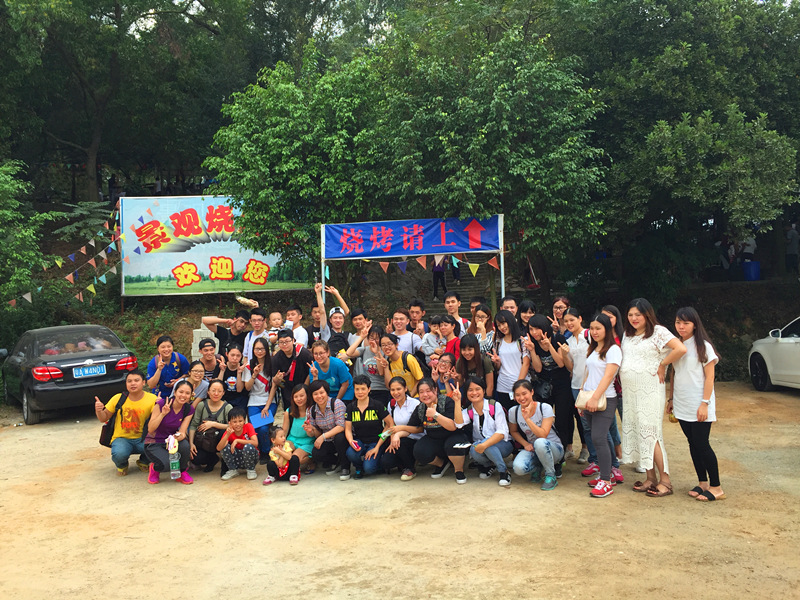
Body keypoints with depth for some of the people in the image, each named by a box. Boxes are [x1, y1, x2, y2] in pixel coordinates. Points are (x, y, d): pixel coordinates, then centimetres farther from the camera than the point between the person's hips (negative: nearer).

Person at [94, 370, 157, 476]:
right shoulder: (118, 399, -2)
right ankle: (122, 465, 9)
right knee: (119, 454, -34)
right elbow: (104, 418, 7)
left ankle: (143, 462, 9)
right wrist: (99, 411, -15)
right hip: (122, 438, 0)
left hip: (142, 439, 0)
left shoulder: (152, 399, -7)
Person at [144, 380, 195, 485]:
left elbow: (182, 432, -11)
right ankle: (155, 468, 6)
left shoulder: (189, 410, -4)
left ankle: (182, 472, -3)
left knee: (184, 445, -33)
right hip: (154, 443, -4)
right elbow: (150, 429, -18)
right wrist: (163, 414, -30)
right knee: (167, 464, -33)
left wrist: (180, 436, -36)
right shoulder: (161, 404, -17)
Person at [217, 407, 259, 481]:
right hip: (237, 459, 3)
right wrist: (227, 435, -38)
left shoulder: (248, 426, -15)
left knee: (248, 446, -33)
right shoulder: (229, 431, -10)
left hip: (250, 457, -2)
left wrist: (237, 440, -30)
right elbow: (218, 448, -25)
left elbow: (255, 443, -29)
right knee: (225, 447, -21)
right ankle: (233, 470, 0)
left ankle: (251, 470, -7)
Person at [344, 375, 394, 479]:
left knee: (368, 468, -27)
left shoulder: (378, 405, -7)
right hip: (359, 442, 3)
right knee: (350, 453, -32)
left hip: (375, 442, -3)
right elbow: (348, 429, 4)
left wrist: (377, 447, -10)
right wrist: (351, 441, -21)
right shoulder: (351, 407, 3)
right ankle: (358, 468, 3)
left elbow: (390, 424, -6)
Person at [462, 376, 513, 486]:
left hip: (503, 445, -3)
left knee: (487, 446, -34)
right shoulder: (468, 411, 2)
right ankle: (489, 465, 3)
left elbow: (502, 432, -18)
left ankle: (504, 472, -13)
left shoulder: (494, 406, -9)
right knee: (474, 451, -29)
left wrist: (485, 445, -31)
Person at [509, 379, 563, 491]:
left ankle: (551, 476, -16)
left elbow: (543, 435, -26)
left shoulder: (545, 408, -17)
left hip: (554, 448, -3)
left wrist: (527, 419, -34)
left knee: (540, 443, -41)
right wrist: (525, 444, -5)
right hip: (531, 448, 3)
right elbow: (513, 431, 13)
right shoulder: (513, 411, -6)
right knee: (518, 468, -30)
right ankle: (537, 468, 8)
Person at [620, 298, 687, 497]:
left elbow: (681, 349, -21)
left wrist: (662, 364, -13)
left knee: (649, 433, -9)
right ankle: (650, 478, 16)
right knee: (636, 432, 7)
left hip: (649, 391, -7)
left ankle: (665, 480, 0)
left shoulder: (658, 332, -8)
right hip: (630, 391, 7)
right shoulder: (627, 335, 14)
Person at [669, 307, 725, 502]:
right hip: (682, 406, 6)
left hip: (699, 406, -6)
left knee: (702, 444, -5)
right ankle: (702, 483, 19)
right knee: (693, 443, 10)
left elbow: (709, 377, -9)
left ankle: (716, 487, 4)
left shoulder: (703, 347, -8)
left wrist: (705, 403, -15)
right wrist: (671, 398, 14)